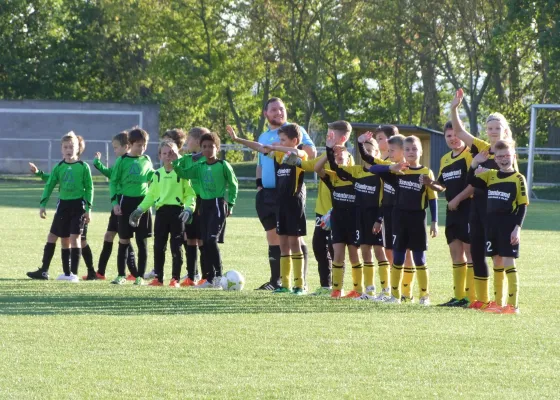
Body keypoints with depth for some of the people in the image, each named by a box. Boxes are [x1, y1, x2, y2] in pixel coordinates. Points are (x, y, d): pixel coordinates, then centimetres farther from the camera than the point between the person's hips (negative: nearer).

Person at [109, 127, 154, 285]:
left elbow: (152, 177, 20)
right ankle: (121, 275, 9)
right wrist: (114, 202, -7)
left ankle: (140, 276, 5)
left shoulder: (146, 160, 7)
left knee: (142, 241, 1)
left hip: (143, 202, 2)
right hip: (126, 202, -2)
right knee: (124, 241, 2)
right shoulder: (122, 161, -1)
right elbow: (113, 182, 1)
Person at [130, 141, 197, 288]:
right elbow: (151, 195, 15)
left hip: (177, 211, -4)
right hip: (161, 211, 4)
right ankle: (158, 277, 11)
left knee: (176, 246, -1)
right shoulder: (157, 174, 12)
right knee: (158, 246, 4)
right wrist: (140, 209, 7)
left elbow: (190, 194, -3)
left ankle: (175, 278, 4)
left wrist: (189, 208, -18)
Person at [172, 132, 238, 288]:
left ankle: (219, 274, -8)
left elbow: (233, 185, 1)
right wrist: (176, 161, -10)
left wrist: (230, 204, -2)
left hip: (218, 204, -6)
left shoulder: (223, 165, -5)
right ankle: (209, 278, 11)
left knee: (212, 240, -17)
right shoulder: (200, 167, 9)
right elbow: (183, 173, 4)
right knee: (205, 243, 6)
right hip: (204, 204, 6)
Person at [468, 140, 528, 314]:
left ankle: (513, 305, -5)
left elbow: (523, 206, -6)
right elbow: (472, 181, 6)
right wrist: (475, 162, -6)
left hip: (509, 224, -6)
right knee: (497, 262, 11)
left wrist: (518, 227, -13)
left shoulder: (518, 179, -5)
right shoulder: (490, 175, 10)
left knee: (508, 262, -7)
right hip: (492, 223, 6)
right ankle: (498, 303, 18)